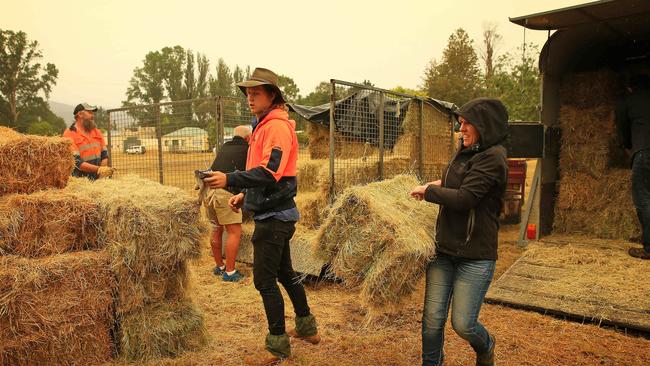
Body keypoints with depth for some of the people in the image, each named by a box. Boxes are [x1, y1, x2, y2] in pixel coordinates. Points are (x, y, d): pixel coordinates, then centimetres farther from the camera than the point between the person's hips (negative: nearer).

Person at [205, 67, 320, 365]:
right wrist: (245, 195, 16)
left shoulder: (277, 125, -15)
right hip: (274, 211, 10)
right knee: (284, 273, 20)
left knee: (264, 280, -3)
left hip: (273, 215, -10)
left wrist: (230, 180, -32)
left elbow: (270, 172, -26)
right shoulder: (264, 125, 16)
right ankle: (306, 327, 35)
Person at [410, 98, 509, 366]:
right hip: (444, 249, 7)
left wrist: (428, 191, -10)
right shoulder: (466, 152, 10)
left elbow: (464, 198, -22)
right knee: (433, 319, 5)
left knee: (463, 324, 1)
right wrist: (441, 184, 15)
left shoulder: (492, 158, -15)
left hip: (475, 255, -7)